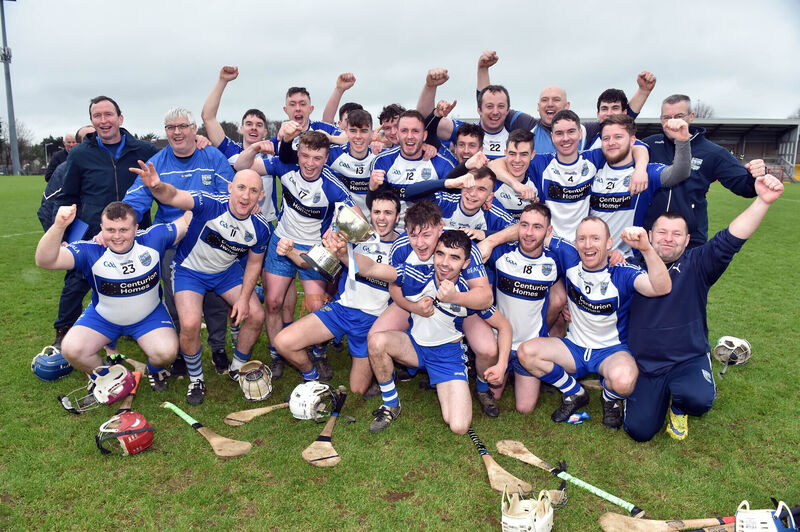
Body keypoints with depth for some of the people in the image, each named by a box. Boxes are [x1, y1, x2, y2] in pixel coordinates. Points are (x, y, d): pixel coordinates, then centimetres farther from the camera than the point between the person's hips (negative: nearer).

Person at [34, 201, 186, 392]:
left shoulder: (153, 238, -21)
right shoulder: (91, 251, -24)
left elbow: (188, 222, -12)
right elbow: (45, 260, -37)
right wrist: (58, 226, -51)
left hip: (149, 315, -1)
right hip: (102, 317, 1)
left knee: (166, 352, -25)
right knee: (72, 350, -20)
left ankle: (154, 369, 15)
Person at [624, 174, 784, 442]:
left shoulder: (697, 264, -3)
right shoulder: (634, 268, 1)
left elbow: (730, 239, -19)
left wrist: (762, 201, -33)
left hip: (690, 360, -1)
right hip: (645, 365, 1)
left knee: (699, 399, -33)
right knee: (639, 430, -5)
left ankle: (678, 408, 9)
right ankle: (661, 397, 31)